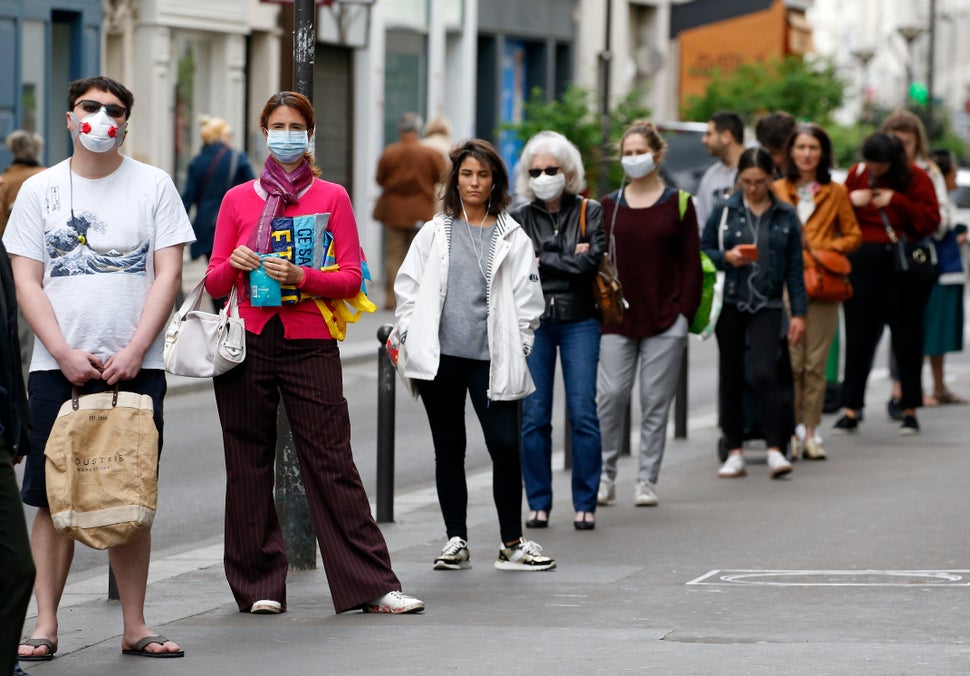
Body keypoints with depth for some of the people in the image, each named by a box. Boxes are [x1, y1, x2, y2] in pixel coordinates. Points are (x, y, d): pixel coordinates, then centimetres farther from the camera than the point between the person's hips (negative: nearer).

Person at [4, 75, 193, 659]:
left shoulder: (153, 185, 6)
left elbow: (168, 274, 0)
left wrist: (132, 352, -10)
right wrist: (67, 355, -9)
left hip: (135, 367, 0)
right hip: (58, 369, 0)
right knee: (54, 500, 0)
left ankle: (135, 626, 8)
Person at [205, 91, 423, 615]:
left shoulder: (332, 198, 7)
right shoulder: (237, 199, 10)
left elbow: (351, 278, 0)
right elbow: (214, 281, 10)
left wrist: (301, 277, -16)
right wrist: (235, 264, -11)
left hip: (309, 343, -2)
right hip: (247, 342, 2)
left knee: (332, 465, -5)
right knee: (249, 468, 3)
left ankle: (373, 587, -4)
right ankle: (258, 586, 12)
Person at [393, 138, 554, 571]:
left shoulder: (512, 238, 6)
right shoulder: (435, 232, 10)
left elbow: (527, 301, 5)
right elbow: (408, 288, 9)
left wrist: (514, 352, -3)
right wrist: (411, 343, 0)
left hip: (491, 357, -1)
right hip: (440, 356, 1)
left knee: (505, 446, -8)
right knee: (448, 450, 6)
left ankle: (512, 543, 4)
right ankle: (456, 542, 14)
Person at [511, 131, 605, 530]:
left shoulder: (590, 213, 5)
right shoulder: (520, 219, 9)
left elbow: (590, 262, -9)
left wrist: (543, 260, -5)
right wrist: (568, 259, -10)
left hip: (578, 321, -2)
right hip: (533, 321, 2)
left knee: (583, 414, -6)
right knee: (534, 417, 0)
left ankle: (585, 504, 0)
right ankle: (538, 504, 8)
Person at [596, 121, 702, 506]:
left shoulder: (677, 204, 4)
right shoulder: (609, 206, 9)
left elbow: (691, 261, 3)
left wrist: (685, 311, -4)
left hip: (665, 319, -1)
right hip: (617, 319, 1)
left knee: (656, 402, 1)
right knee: (610, 395, -5)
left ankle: (647, 482, 8)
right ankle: (604, 476, 7)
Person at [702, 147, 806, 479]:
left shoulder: (786, 216, 5)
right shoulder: (724, 212, 4)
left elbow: (794, 268, 7)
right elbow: (703, 250, 8)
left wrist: (799, 312, 3)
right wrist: (726, 258, -12)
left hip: (767, 305, -1)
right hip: (729, 304, 1)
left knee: (763, 374, -17)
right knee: (731, 378, 6)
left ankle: (775, 450, -11)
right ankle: (735, 454, 14)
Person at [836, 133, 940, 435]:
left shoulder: (916, 178, -2)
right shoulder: (857, 174, 8)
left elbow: (930, 221, -9)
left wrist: (897, 201, -16)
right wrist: (850, 200, -7)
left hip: (904, 266, -3)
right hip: (863, 263, 3)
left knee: (907, 336, 3)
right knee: (858, 336, 3)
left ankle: (910, 409, 10)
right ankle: (850, 408, 6)